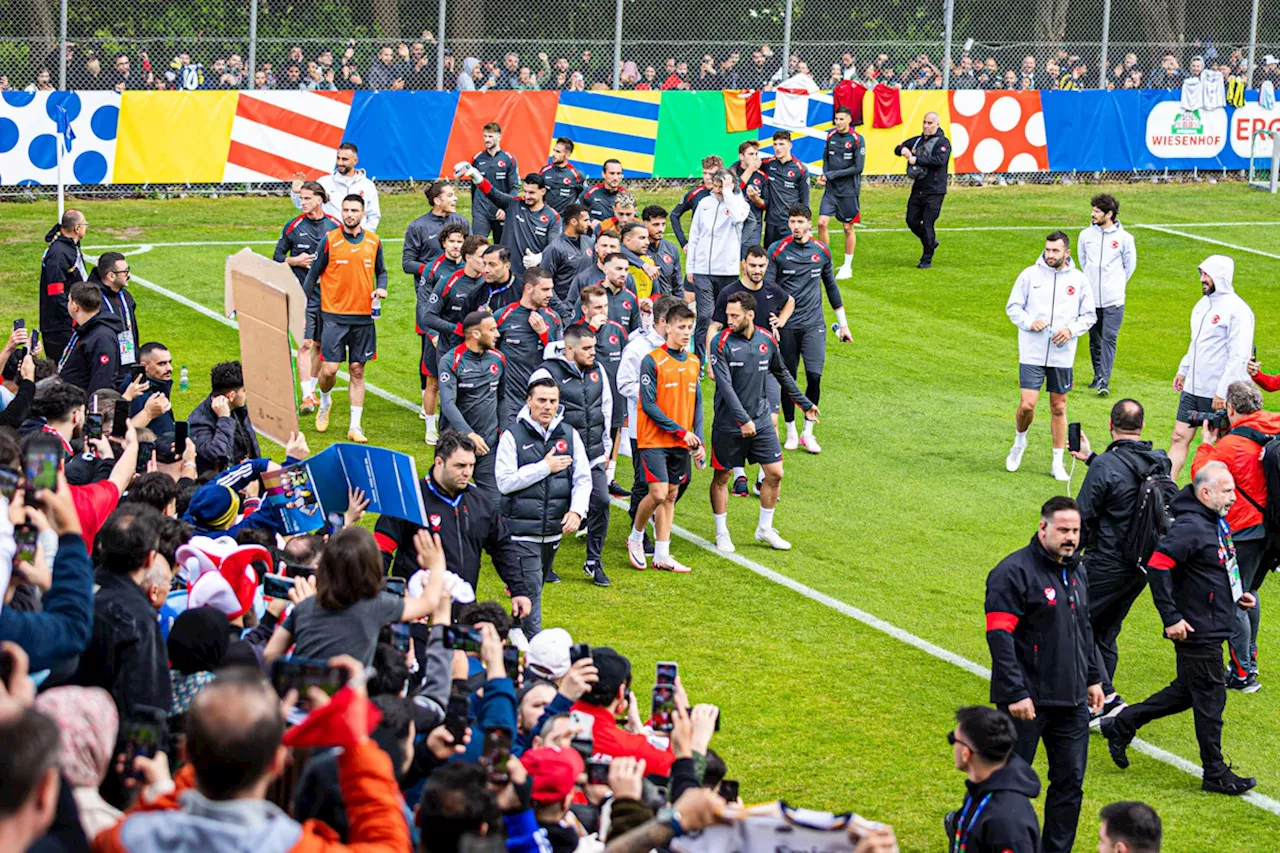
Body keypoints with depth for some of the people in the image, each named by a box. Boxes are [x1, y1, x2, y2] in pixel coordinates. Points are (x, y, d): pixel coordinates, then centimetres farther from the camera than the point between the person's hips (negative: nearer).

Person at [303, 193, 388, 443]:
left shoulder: (374, 241, 4)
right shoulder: (330, 240, -4)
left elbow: (381, 271, 17)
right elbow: (314, 274, 2)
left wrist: (381, 287, -4)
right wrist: (305, 308, 0)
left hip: (363, 316, 2)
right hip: (333, 314, -2)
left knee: (357, 371, 4)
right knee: (329, 369, -6)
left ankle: (355, 427, 8)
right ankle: (324, 401, 27)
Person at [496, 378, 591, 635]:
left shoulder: (570, 435, 5)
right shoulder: (513, 436, -6)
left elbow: (583, 478, 3)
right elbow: (505, 482, -13)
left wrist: (577, 510, -14)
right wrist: (545, 467, -14)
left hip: (554, 530, 4)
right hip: (522, 533, -4)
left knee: (535, 589, 16)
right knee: (530, 589, -11)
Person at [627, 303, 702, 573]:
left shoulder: (693, 362, 9)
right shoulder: (652, 361, -11)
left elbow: (697, 404, 14)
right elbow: (649, 405, -14)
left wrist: (698, 439, 4)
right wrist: (681, 431, -14)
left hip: (682, 443, 6)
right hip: (654, 440, -6)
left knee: (671, 495, 7)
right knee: (658, 494, -13)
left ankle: (662, 555, 12)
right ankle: (635, 538, 12)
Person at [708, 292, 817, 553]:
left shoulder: (767, 340, 2)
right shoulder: (722, 343, -13)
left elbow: (782, 374, 18)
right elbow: (725, 385, -19)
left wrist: (804, 403, 23)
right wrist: (743, 420, -25)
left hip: (761, 420, 4)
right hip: (728, 423, -4)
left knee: (774, 473, 4)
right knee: (722, 476, 5)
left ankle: (765, 529, 20)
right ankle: (721, 533, 19)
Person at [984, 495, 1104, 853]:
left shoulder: (1076, 572, 13)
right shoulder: (1014, 572, -14)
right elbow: (999, 637, -18)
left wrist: (1092, 679, 21)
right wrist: (1015, 693, -22)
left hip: (1071, 702, 7)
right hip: (1027, 701, -7)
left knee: (1070, 782, 8)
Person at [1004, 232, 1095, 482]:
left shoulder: (1079, 280, 2)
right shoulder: (1030, 274, -1)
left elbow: (1089, 316, 9)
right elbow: (1013, 306, 5)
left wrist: (1071, 330, -10)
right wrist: (1029, 322, -14)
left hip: (1062, 355, 1)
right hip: (1032, 352, -1)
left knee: (1058, 407, 8)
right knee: (1027, 404, -9)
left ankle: (1058, 462, 17)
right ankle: (1019, 441, 21)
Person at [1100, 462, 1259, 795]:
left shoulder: (1215, 523, 11)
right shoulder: (1190, 527, -21)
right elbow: (1158, 566, -27)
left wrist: (1236, 595, 14)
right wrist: (1171, 618, -26)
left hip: (1211, 629, 10)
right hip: (1197, 631, -10)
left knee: (1186, 692, 18)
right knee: (1210, 698, -1)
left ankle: (1121, 726, 28)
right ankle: (1215, 774, 10)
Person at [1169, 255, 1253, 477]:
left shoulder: (1237, 310, -16)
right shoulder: (1204, 303, 11)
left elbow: (1239, 357, -20)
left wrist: (1223, 392, -22)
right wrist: (1183, 370, 20)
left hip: (1218, 394, -8)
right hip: (1192, 388, 8)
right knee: (1179, 438, 4)